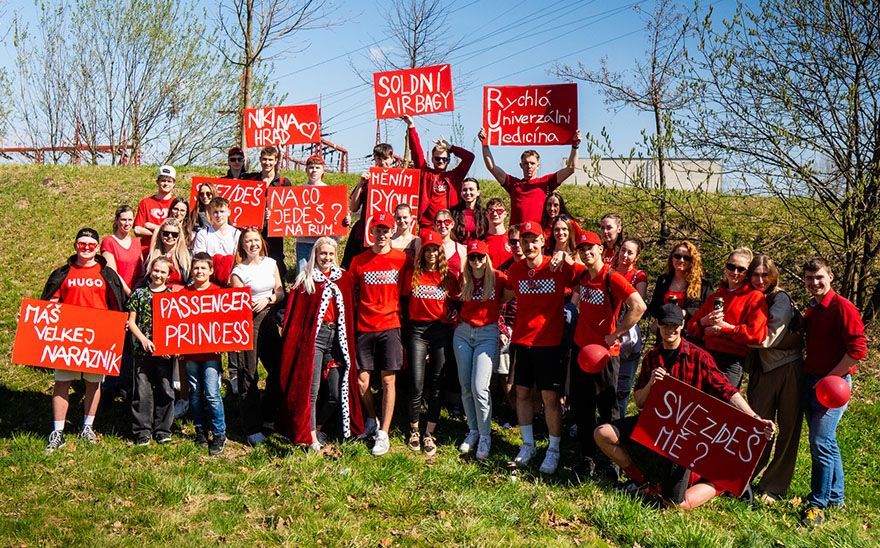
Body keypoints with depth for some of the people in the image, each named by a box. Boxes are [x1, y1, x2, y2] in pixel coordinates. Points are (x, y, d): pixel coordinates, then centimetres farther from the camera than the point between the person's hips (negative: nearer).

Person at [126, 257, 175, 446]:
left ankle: (162, 430, 15)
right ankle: (142, 431, 12)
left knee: (165, 390, 4)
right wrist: (143, 340, -9)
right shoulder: (139, 293, 5)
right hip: (143, 350, 0)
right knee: (142, 391, 2)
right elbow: (131, 321, 5)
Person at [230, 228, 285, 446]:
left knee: (278, 369, 9)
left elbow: (280, 293, 10)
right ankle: (253, 429, 3)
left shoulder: (271, 263, 9)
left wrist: (267, 300, -7)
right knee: (248, 375, -3)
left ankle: (267, 417, 29)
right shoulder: (238, 271, -5)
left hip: (268, 318, 5)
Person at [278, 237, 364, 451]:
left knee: (336, 393, 2)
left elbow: (351, 311, 15)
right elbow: (295, 314, 3)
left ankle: (318, 426, 25)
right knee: (312, 389, -10)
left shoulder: (345, 279, 13)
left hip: (337, 337, 3)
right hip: (314, 337, -3)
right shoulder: (305, 280, 4)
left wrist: (348, 342, 9)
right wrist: (293, 342, -4)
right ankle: (311, 436, -2)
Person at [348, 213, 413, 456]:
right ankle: (371, 420, 28)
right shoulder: (359, 261, 5)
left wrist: (401, 312, 4)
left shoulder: (402, 259, 3)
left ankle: (383, 433, 6)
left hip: (390, 326, -1)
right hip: (364, 327, 2)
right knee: (361, 381, 2)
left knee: (388, 381, -2)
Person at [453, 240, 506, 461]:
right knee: (466, 386, 6)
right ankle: (473, 431, 22)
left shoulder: (498, 278, -4)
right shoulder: (463, 279, 7)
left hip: (488, 334, -4)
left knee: (479, 387, -13)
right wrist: (457, 320, 6)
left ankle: (485, 436, 3)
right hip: (463, 333, 4)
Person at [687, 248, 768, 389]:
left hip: (733, 360, -5)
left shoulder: (755, 297, 3)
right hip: (706, 355, 5)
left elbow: (757, 334, -11)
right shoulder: (714, 297, 21)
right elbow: (691, 327, 20)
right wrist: (703, 322, -4)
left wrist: (722, 330, -6)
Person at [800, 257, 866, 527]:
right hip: (810, 381, 8)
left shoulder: (843, 308, -11)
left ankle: (817, 504, 0)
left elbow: (857, 350, -17)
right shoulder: (810, 311, 14)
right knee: (827, 442, 15)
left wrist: (830, 379, -17)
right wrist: (804, 372, 14)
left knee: (821, 443, -11)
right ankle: (835, 497, 27)